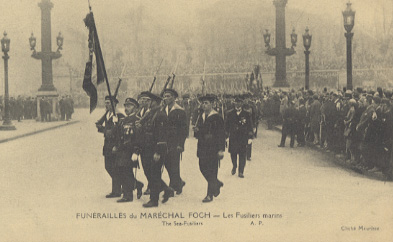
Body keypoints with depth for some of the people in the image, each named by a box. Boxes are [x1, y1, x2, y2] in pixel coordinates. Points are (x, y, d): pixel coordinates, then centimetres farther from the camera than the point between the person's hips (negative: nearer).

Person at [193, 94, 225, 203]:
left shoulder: (217, 117, -8)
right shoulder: (200, 116, 12)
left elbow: (221, 134, -10)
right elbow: (197, 133, 18)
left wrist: (221, 150, -15)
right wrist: (196, 130, -7)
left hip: (213, 148, -7)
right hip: (202, 147, 7)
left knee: (211, 171, -3)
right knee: (203, 168, 9)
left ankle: (210, 195, 4)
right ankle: (217, 184, 33)